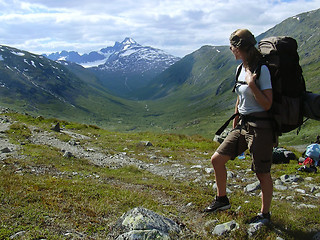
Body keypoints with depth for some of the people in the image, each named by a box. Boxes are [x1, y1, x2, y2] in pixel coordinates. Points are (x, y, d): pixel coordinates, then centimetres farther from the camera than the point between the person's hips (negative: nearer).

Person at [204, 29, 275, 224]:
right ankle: (222, 200, 27)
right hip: (243, 126, 8)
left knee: (262, 173, 4)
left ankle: (265, 214, 23)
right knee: (217, 159, 8)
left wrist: (252, 84, -25)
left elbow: (267, 104, -19)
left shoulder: (261, 69, -15)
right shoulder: (241, 69, 10)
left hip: (260, 127, -8)